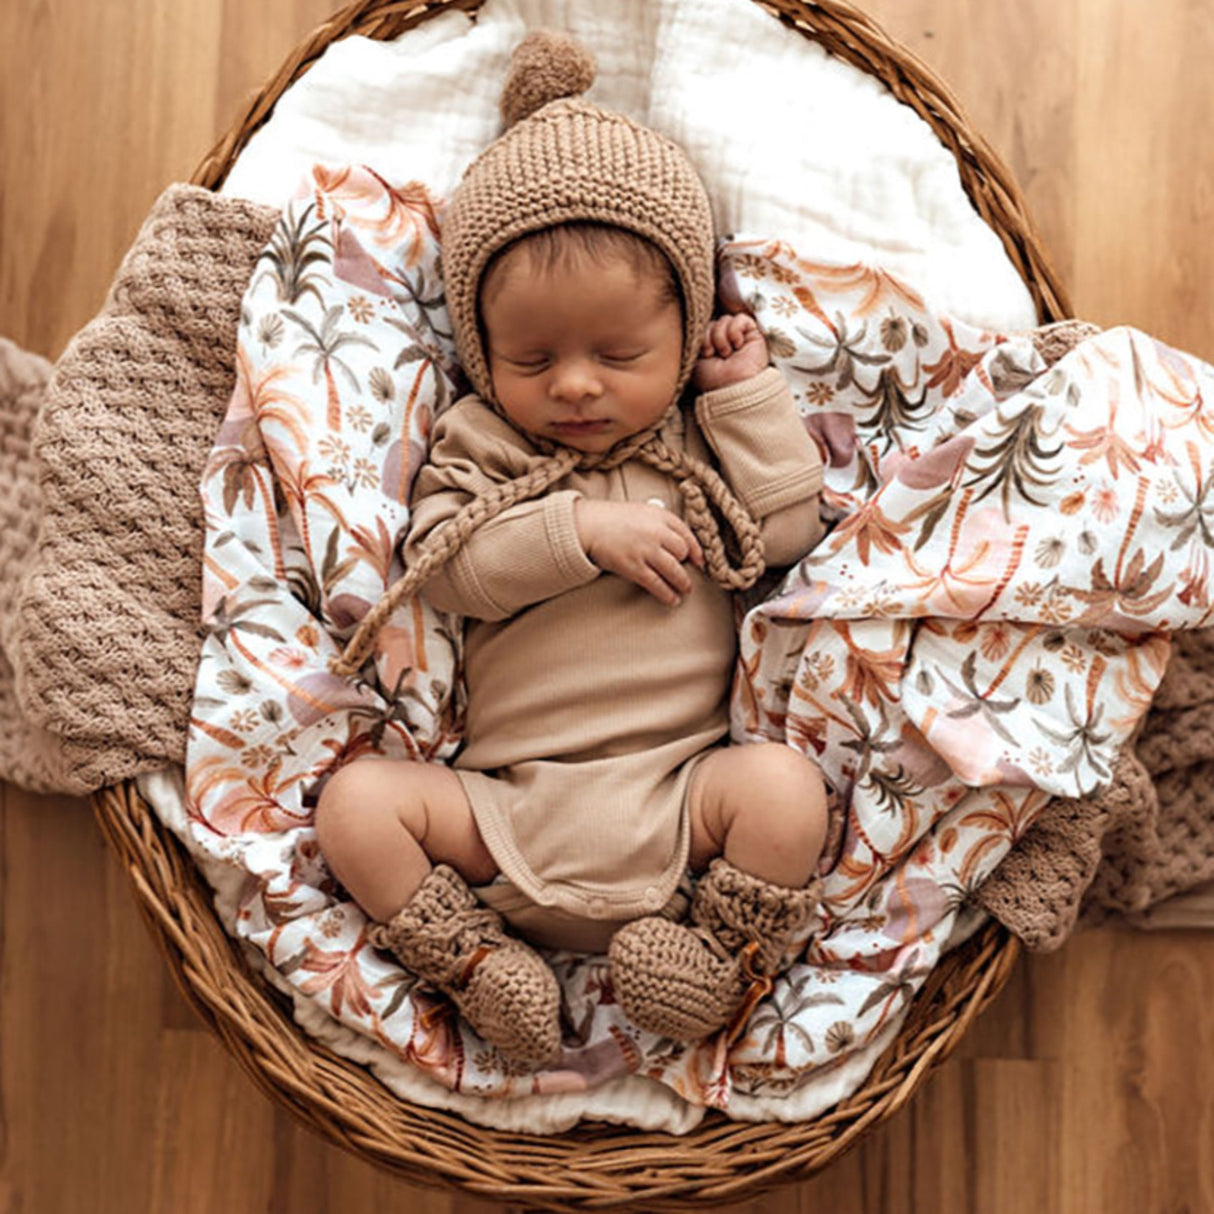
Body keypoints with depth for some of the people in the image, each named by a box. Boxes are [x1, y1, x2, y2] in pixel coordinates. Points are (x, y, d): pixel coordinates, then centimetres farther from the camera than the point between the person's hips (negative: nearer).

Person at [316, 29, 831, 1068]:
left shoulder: (702, 443, 14)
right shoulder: (478, 446, 9)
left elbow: (784, 532, 1)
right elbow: (446, 564, -6)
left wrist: (752, 393, 2)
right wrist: (584, 531, -16)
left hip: (678, 792, 0)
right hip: (511, 808, 0)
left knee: (785, 785, -28)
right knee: (358, 801, -17)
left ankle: (724, 971, -7)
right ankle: (480, 964, -6)